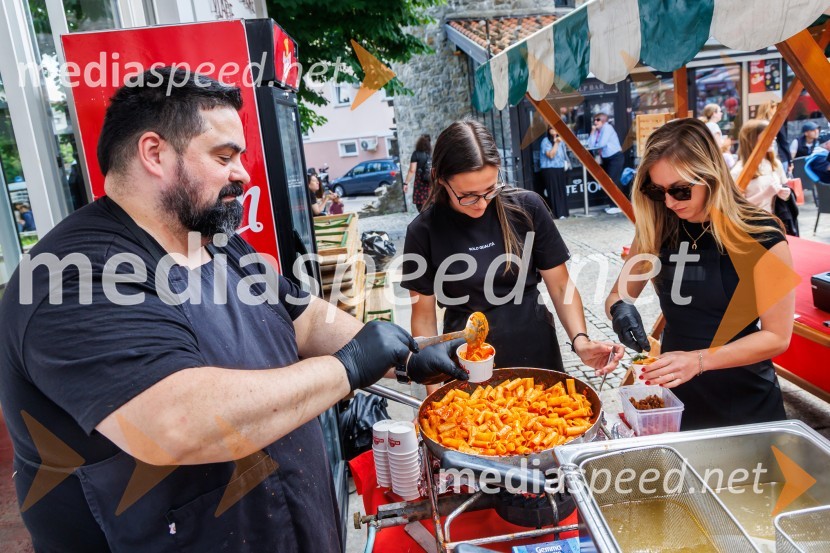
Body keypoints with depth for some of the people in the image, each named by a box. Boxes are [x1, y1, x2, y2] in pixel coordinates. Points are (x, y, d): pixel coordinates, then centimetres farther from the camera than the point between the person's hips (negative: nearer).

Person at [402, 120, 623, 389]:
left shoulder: (527, 207, -10)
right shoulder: (424, 231, -10)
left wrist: (580, 340, -17)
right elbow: (424, 315, -3)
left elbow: (560, 286, -2)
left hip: (536, 355, 1)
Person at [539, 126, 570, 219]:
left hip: (560, 168, 6)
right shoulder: (545, 141, -8)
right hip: (550, 170, -6)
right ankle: (557, 213, -3)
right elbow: (551, 155, -17)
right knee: (554, 191, -6)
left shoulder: (560, 140, 12)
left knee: (562, 190, 8)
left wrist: (566, 162, 12)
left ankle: (564, 211, 16)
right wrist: (556, 143, -19)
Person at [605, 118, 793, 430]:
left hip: (744, 400, -3)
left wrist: (699, 360, -27)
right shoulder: (657, 229, -7)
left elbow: (777, 336, -14)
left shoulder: (761, 236, -17)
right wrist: (620, 310, -22)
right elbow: (617, 296, 1)